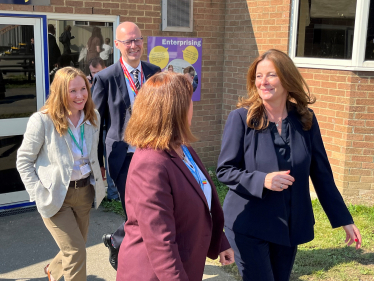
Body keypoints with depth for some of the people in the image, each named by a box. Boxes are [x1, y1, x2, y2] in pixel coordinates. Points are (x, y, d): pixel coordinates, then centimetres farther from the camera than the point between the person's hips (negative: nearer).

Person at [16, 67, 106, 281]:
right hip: (56, 195, -5)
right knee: (76, 252, -6)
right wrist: (40, 195, -14)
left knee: (75, 249, 20)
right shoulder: (42, 121, -17)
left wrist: (97, 182, 7)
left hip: (84, 191, 6)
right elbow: (24, 161, -9)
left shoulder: (93, 117, -1)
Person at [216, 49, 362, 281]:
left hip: (290, 226, 4)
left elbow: (322, 174, 5)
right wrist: (262, 180, -25)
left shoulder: (305, 119, -1)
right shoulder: (241, 118, -11)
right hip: (249, 225, -4)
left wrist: (344, 219, 6)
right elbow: (224, 171, -9)